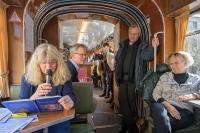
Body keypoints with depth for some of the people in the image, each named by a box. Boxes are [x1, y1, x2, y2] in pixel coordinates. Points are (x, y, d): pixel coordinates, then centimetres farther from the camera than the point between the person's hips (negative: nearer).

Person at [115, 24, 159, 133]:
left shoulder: (142, 46, -3)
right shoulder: (123, 45, 10)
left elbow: (147, 56, -22)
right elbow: (117, 59, 17)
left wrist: (153, 47, -40)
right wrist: (117, 74, 9)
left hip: (134, 79, -5)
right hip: (123, 78, 5)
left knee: (132, 102, 3)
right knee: (123, 101, 12)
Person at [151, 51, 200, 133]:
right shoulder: (165, 76, 17)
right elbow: (155, 93, 8)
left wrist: (193, 96, -18)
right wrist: (168, 106, -9)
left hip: (184, 111, -2)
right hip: (165, 107, 2)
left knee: (162, 122, -36)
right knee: (156, 106, -37)